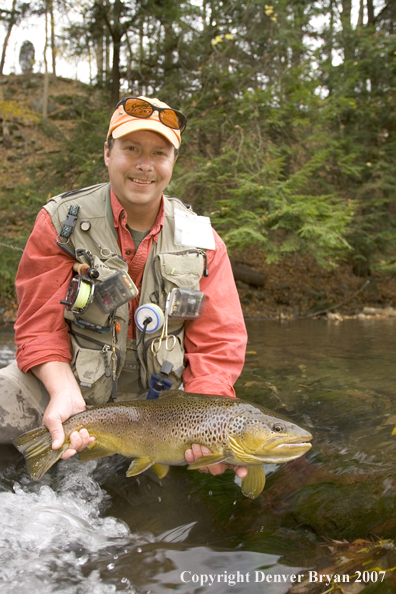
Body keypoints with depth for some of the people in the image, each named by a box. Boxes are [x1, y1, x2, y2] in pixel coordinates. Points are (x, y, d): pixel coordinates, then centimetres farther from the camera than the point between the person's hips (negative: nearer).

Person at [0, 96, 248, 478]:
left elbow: (217, 342, -6)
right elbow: (41, 325, -10)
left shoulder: (201, 241, -4)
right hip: (64, 379, -2)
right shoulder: (61, 222, -8)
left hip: (160, 392, 3)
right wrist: (66, 394, -29)